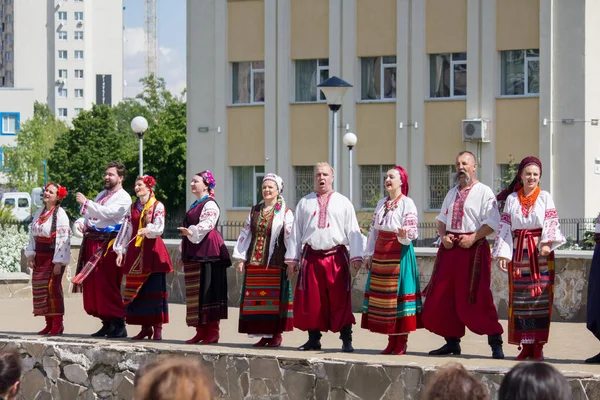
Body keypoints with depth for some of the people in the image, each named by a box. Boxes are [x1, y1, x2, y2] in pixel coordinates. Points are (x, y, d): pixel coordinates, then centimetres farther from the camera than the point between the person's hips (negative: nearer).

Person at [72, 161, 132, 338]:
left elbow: (106, 213, -19)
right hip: (92, 242, 9)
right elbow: (89, 215, 23)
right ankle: (107, 323, 15)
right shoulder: (102, 194, 23)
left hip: (107, 245, -9)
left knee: (107, 286, -12)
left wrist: (85, 203, -19)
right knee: (92, 285, 8)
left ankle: (119, 325, -8)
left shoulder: (123, 198, -4)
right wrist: (79, 223, 2)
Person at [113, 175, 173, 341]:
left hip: (152, 251, -5)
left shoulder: (158, 206, 0)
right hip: (135, 251, 5)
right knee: (137, 289, 3)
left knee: (155, 289, -7)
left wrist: (148, 229, -34)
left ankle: (157, 327, -3)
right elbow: (126, 229, 12)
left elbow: (159, 227, -13)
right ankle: (145, 327, 10)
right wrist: (120, 251, 6)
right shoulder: (133, 208, 15)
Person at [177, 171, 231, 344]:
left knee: (207, 291, -10)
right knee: (195, 294, 7)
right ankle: (201, 332, 11)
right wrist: (183, 255, 25)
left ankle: (212, 333, -8)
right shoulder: (195, 205, 22)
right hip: (193, 254, 9)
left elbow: (207, 224, -22)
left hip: (207, 253, -9)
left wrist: (191, 232, -40)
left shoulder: (210, 205, -6)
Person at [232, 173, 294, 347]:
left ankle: (276, 334, 3)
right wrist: (241, 258, 8)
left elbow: (290, 237, -5)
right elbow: (245, 234, 15)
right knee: (255, 298, 3)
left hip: (275, 261, -5)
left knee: (275, 297, -4)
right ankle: (264, 334, 9)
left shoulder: (284, 212, 0)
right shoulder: (255, 211, 14)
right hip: (254, 261, 5)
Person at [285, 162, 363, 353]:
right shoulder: (304, 203, 13)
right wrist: (292, 258, 8)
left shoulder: (343, 203, 8)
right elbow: (296, 231, 13)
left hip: (336, 258, -2)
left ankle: (346, 340, 4)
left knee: (340, 301, -2)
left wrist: (356, 256, -5)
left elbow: (353, 231, 4)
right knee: (311, 301, 3)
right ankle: (314, 339, 13)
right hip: (311, 257, 2)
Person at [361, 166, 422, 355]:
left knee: (397, 292, -6)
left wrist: (404, 235, -33)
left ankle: (402, 341, 0)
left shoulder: (407, 203, -5)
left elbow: (412, 231, -11)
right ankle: (392, 341, 12)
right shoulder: (382, 203, 15)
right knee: (382, 294, 5)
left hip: (400, 253, -7)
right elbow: (373, 230, 17)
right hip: (381, 252, 7)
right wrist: (368, 254, 13)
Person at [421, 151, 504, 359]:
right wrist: (443, 236, 2)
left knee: (475, 298, -11)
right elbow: (442, 219, 22)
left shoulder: (484, 192, -3)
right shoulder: (452, 193, 19)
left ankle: (495, 343, -3)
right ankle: (452, 342, 16)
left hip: (474, 249, -7)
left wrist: (472, 238, -19)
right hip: (450, 248, 7)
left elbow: (491, 223, -9)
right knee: (443, 296, 5)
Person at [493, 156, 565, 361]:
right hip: (518, 251, 2)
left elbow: (551, 222, -3)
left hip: (540, 252, -2)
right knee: (519, 298, 0)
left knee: (540, 297, -5)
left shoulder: (545, 197, 5)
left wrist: (547, 244, -20)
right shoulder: (511, 199, 10)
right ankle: (525, 346, 5)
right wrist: (503, 253, -2)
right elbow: (505, 226, 6)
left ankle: (538, 346, -2)